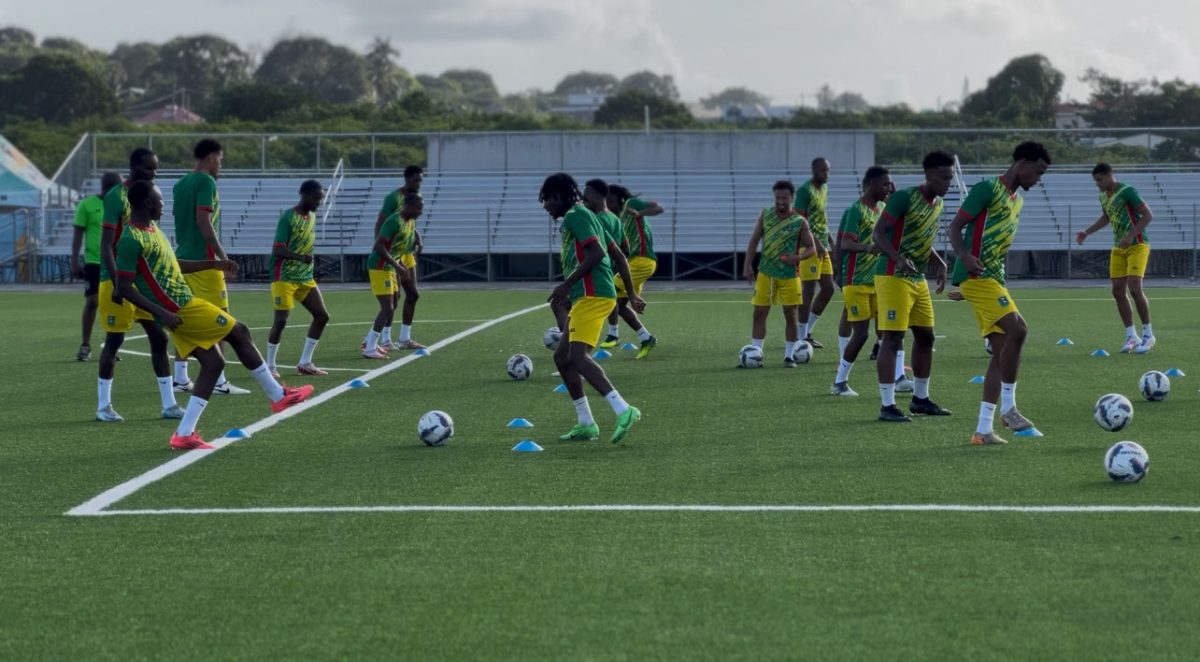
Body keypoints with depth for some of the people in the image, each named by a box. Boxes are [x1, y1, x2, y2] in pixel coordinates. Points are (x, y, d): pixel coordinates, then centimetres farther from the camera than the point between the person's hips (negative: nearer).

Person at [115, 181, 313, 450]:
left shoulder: (152, 229, 13)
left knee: (213, 362, 8)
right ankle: (278, 396, 15)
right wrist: (161, 313, -26)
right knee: (239, 332, 1)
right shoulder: (131, 239, -18)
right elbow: (124, 287, -20)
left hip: (185, 306, 10)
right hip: (180, 310, -10)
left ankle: (184, 434, 5)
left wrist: (213, 264, 24)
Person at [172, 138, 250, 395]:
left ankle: (181, 378, 12)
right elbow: (203, 221, -19)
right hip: (203, 260, -9)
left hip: (183, 257, 9)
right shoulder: (206, 182, -11)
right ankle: (219, 381, -7)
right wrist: (223, 256, -16)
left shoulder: (181, 184, 14)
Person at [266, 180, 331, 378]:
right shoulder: (288, 218, -14)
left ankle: (305, 363, 11)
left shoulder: (312, 216, 9)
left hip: (305, 278, 8)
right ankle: (270, 366, 3)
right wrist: (300, 257, -35)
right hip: (284, 278, -8)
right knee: (281, 320, -11)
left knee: (322, 316, 2)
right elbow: (278, 250, -20)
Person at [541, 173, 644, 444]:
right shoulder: (582, 215, 24)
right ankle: (585, 424, 11)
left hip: (591, 295, -11)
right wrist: (630, 293, 31)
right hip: (588, 296, 11)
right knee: (562, 357, 12)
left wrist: (566, 285, -18)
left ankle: (624, 411, -31)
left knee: (577, 356, -20)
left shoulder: (574, 215, -6)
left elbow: (596, 253, -19)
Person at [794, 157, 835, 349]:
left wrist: (829, 242, 19)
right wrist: (817, 244, -22)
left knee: (828, 289, 10)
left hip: (822, 247, 9)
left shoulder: (824, 188, 14)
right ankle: (802, 337, 1)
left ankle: (807, 331, 19)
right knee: (809, 291, -6)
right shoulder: (805, 190, -13)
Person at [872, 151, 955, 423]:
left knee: (925, 336, 13)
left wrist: (939, 263, 7)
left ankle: (920, 399, 26)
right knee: (893, 338, -9)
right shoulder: (904, 197, -14)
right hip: (893, 276, -9)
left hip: (918, 278, 9)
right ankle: (887, 405, -7)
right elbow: (878, 233, -17)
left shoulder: (937, 204, 13)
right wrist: (898, 258, -32)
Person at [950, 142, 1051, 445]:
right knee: (1018, 329, -21)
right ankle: (1008, 408, -10)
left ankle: (983, 430, 5)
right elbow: (955, 227, -12)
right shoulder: (988, 189, -8)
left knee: (1001, 352, 4)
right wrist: (965, 256, -30)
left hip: (993, 280, 10)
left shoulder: (1017, 199, 20)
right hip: (976, 276, -10)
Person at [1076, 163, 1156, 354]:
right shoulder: (1103, 197, 10)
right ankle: (1131, 336, 8)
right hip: (1118, 248, 8)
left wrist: (1131, 235, -26)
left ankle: (1148, 335, -4)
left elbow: (1148, 215, -19)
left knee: (1134, 288, -16)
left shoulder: (1127, 192, -15)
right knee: (1118, 290, 1)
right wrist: (1087, 232, 17)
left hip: (1137, 245, -8)